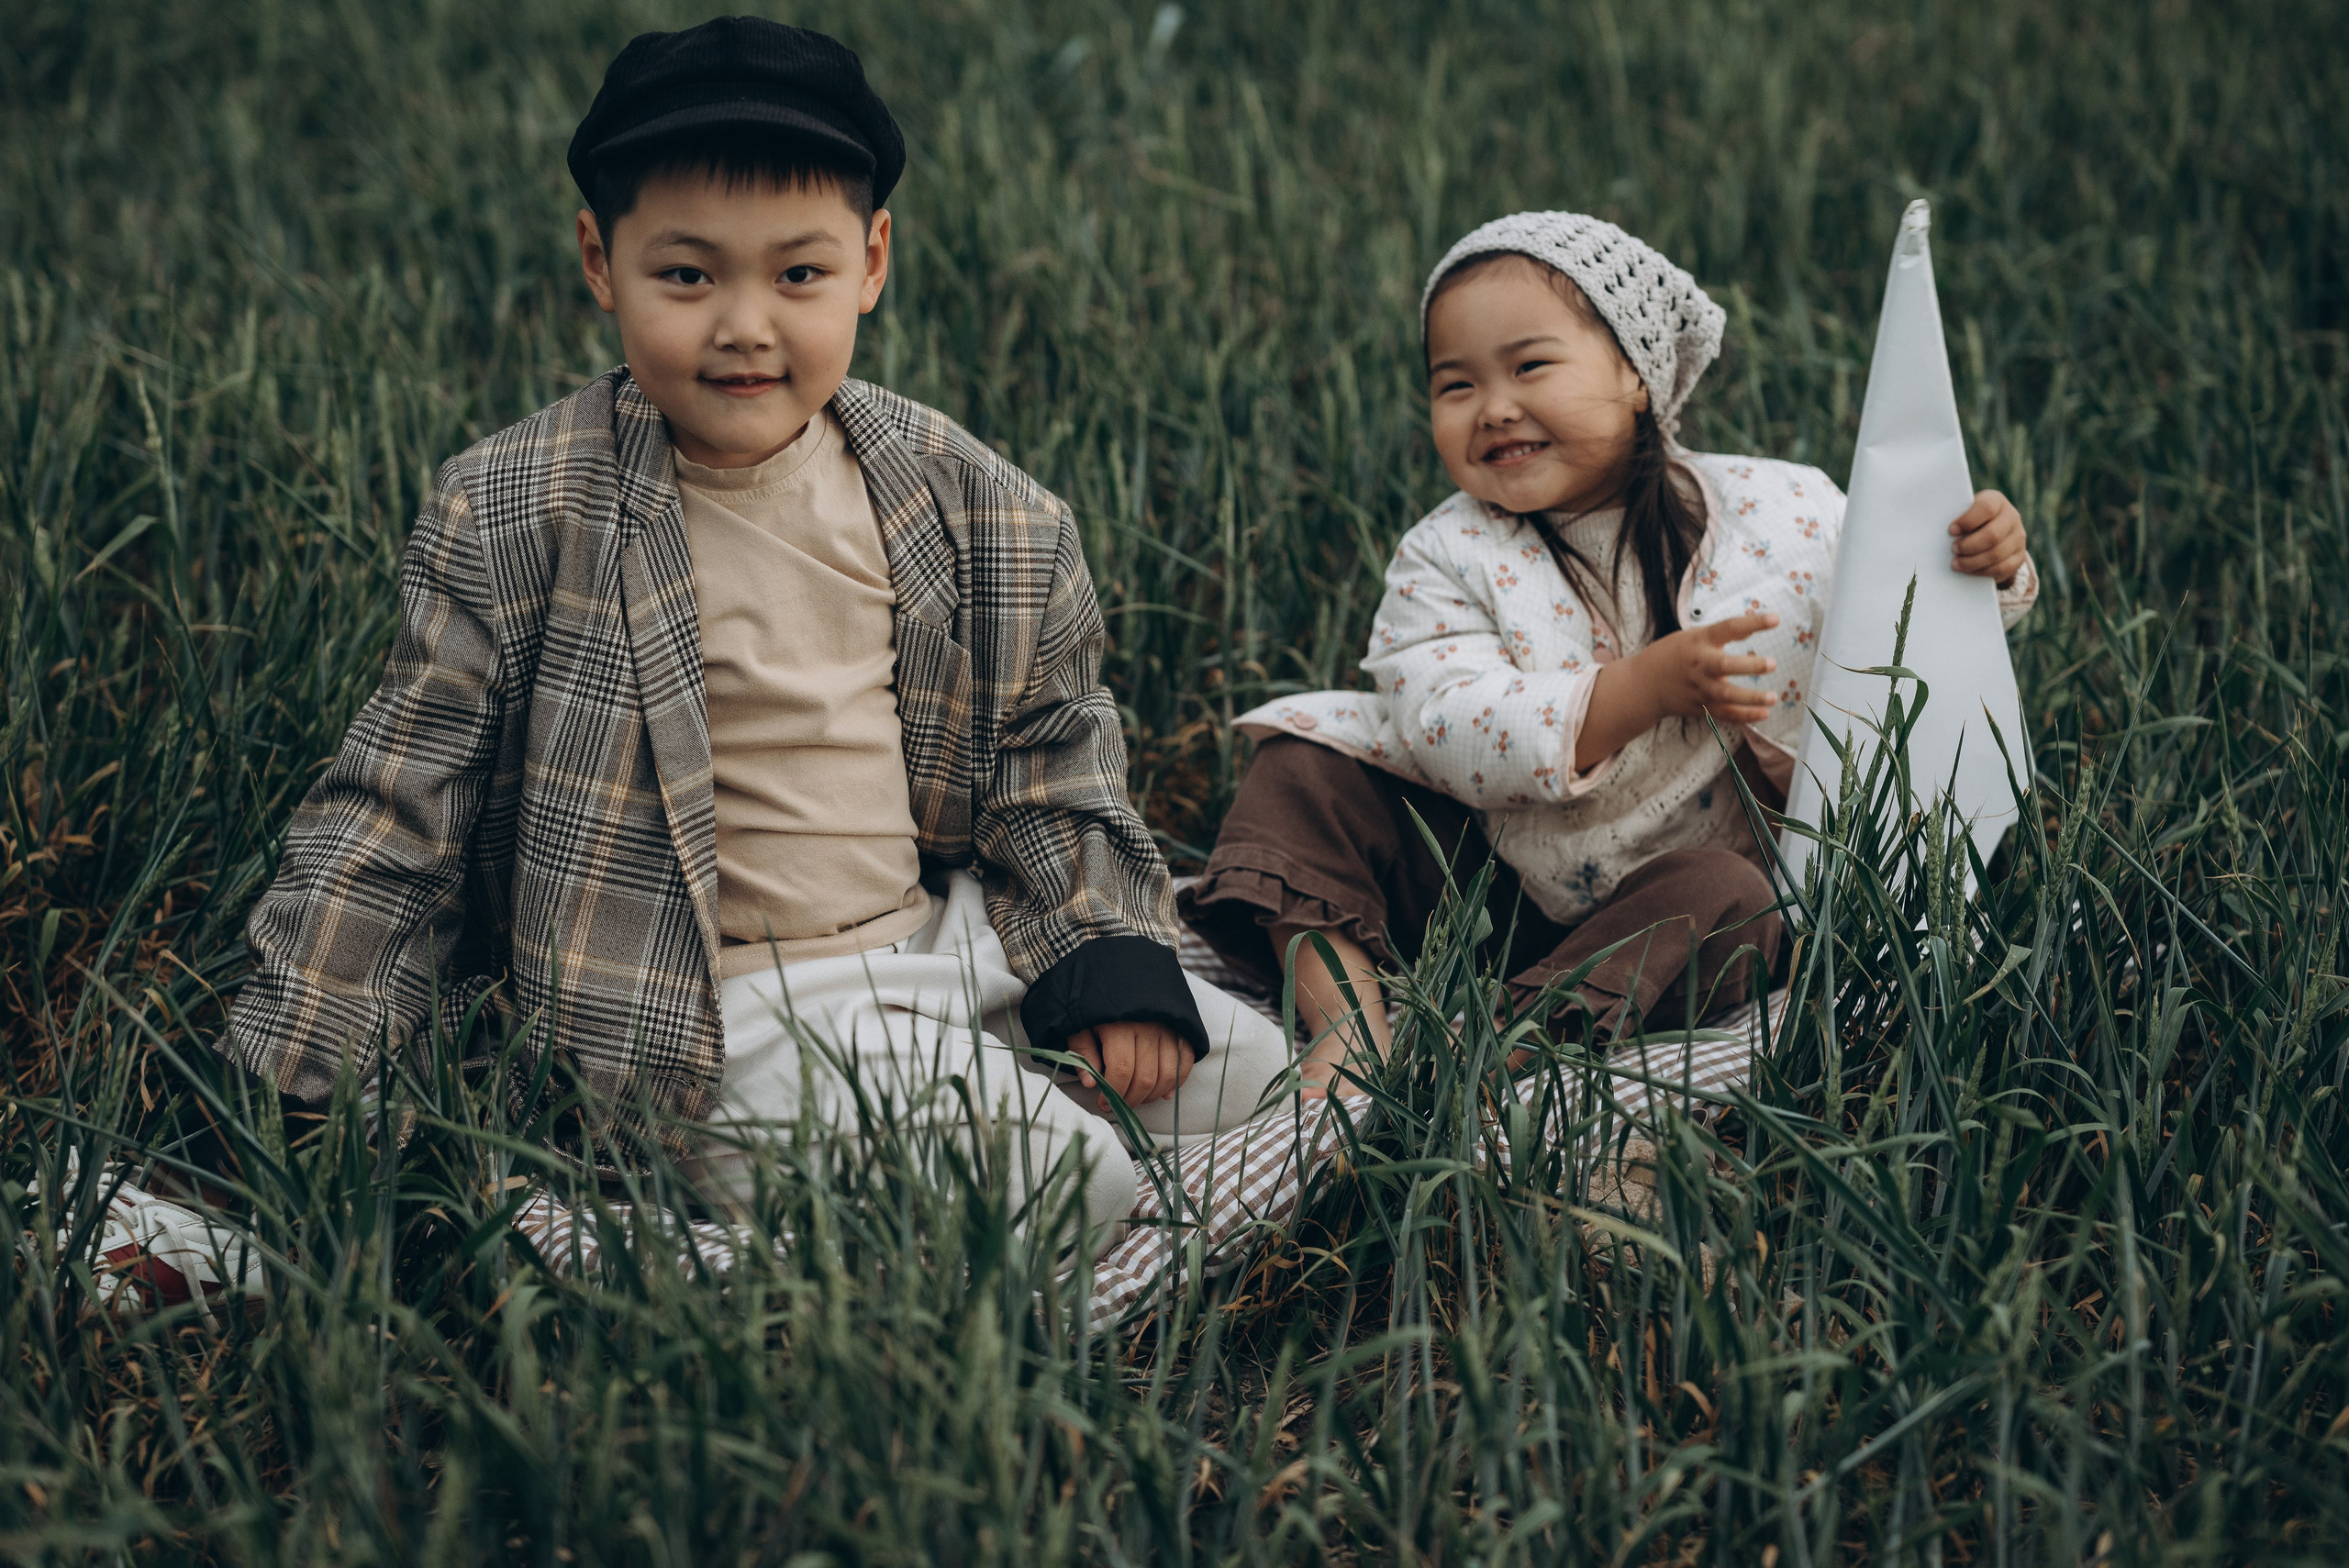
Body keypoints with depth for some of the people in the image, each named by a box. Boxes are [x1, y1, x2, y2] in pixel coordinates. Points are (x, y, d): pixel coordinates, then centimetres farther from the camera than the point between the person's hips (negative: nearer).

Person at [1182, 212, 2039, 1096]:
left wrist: (1989, 567, -17)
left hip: (1672, 888, -1)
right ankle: (1346, 1011, -26)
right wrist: (1644, 690, -35)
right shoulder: (1447, 559, -6)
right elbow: (1451, 737, -23)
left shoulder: (1776, 515, -6)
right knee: (1308, 767, -10)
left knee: (1725, 896, -33)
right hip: (1481, 882, 2)